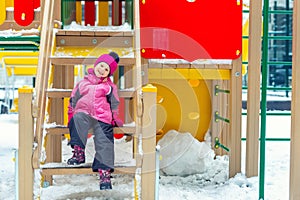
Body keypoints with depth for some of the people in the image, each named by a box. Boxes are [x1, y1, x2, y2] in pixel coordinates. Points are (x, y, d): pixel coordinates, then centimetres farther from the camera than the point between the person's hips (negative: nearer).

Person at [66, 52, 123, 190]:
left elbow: (115, 105, 22)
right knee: (78, 118, -36)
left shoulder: (110, 86, 21)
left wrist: (115, 120, 11)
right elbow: (73, 101, 22)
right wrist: (71, 117, 13)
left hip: (103, 118, 0)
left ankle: (105, 173, -26)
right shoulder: (83, 83, 22)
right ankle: (79, 152, -40)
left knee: (104, 142, -20)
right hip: (84, 115, 0)